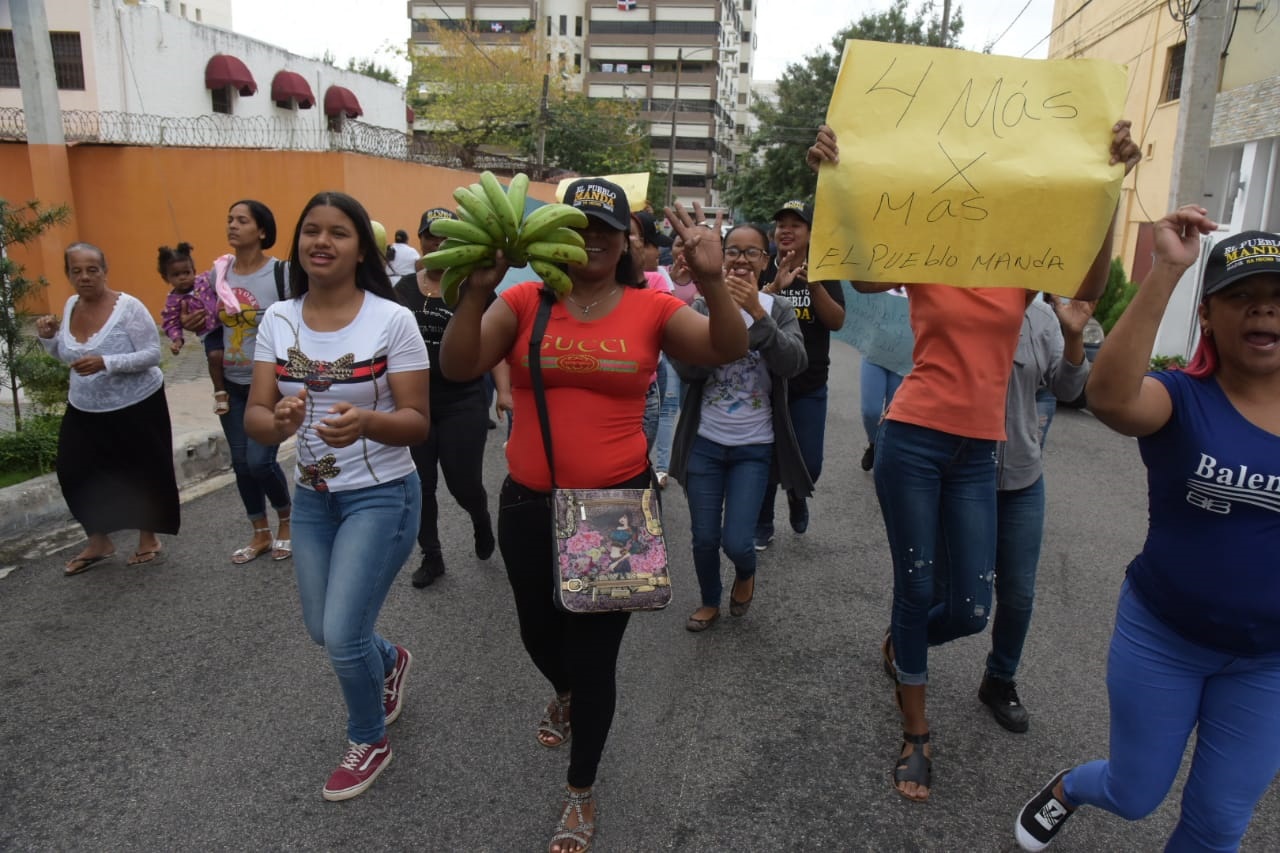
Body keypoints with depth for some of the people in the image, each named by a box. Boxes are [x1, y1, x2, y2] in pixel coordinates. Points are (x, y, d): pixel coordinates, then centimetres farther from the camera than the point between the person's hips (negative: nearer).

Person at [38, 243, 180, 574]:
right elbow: (66, 355, 15)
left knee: (141, 473, 6)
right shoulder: (70, 305, 2)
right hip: (84, 410, 6)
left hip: (136, 408, -6)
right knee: (74, 473, 4)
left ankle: (148, 538, 27)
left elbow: (153, 355, -19)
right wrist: (48, 337, -5)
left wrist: (106, 363, -30)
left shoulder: (128, 307, -17)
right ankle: (98, 542, 22)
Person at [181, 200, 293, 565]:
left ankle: (286, 521, 21)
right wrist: (193, 324, -4)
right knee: (241, 463, 10)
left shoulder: (282, 273, -12)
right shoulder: (218, 273, 4)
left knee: (260, 461, -8)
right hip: (232, 385, 5)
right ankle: (261, 534, 27)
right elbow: (213, 324, 17)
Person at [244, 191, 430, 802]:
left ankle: (369, 742, 25)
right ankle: (391, 661, 53)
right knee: (322, 631, 18)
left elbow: (417, 422, -15)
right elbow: (253, 418, -8)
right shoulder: (278, 320, -3)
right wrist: (278, 421, -31)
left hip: (381, 496, -5)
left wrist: (366, 422, -36)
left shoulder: (392, 320, -16)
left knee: (342, 636, -6)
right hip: (311, 495, 5)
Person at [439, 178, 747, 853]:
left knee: (595, 650, 7)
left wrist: (713, 282, -32)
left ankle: (581, 793, 32)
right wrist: (477, 290, -27)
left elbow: (729, 351, -16)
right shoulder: (524, 301, -2)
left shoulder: (652, 308, -4)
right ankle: (566, 693, 62)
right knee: (539, 632, 23)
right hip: (528, 504, 2)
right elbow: (458, 367, -13)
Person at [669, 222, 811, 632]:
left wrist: (757, 312, -29)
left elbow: (793, 364, -20)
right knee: (704, 538, 9)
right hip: (705, 442, 1)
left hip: (755, 447, -1)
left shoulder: (779, 309, -3)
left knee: (735, 541, -4)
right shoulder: (704, 307, -3)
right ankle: (710, 601, 37)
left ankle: (745, 575, 33)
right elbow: (687, 369, -15)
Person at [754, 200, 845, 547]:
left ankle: (797, 494, 36)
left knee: (809, 463, 1)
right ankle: (762, 525, 26)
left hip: (810, 386, 1)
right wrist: (775, 287, -29)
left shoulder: (824, 272, 2)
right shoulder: (763, 272, -1)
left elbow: (837, 321, -9)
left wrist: (814, 284, -24)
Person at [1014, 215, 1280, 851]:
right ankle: (1068, 788, 49)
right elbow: (1109, 397, -40)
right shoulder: (1180, 398, -14)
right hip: (1162, 636, -3)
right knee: (1134, 796, 15)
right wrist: (1165, 272, -40)